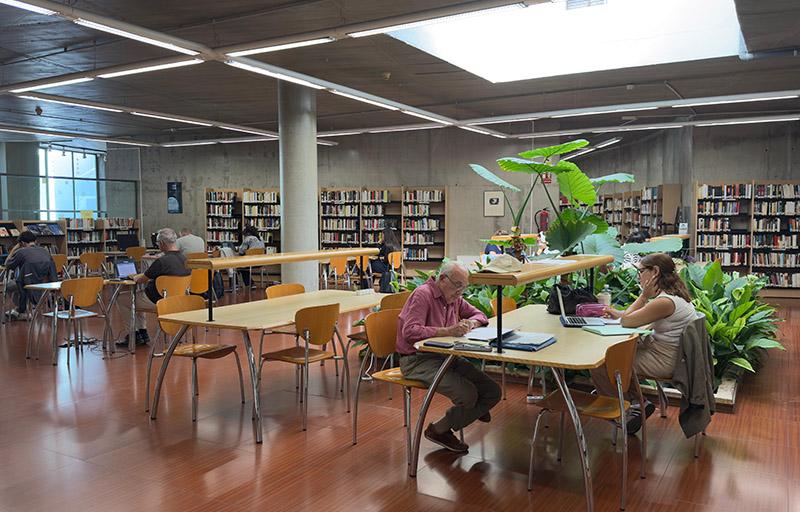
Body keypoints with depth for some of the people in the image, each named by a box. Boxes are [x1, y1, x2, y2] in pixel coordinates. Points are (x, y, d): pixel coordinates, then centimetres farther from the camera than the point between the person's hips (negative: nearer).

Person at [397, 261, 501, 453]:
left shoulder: (454, 298, 11)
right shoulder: (423, 294, -14)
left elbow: (479, 314, 21)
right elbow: (410, 332, -25)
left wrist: (470, 323, -4)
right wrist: (448, 331, -30)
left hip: (446, 357, 9)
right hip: (417, 360, -8)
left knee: (492, 392, -4)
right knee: (468, 394, -27)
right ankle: (439, 430, 3)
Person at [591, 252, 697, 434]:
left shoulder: (665, 302, -25)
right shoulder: (671, 293, 6)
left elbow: (626, 322, -19)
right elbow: (643, 316, 17)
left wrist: (644, 295, -14)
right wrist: (619, 313, 6)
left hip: (665, 361, -10)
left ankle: (625, 410, 8)